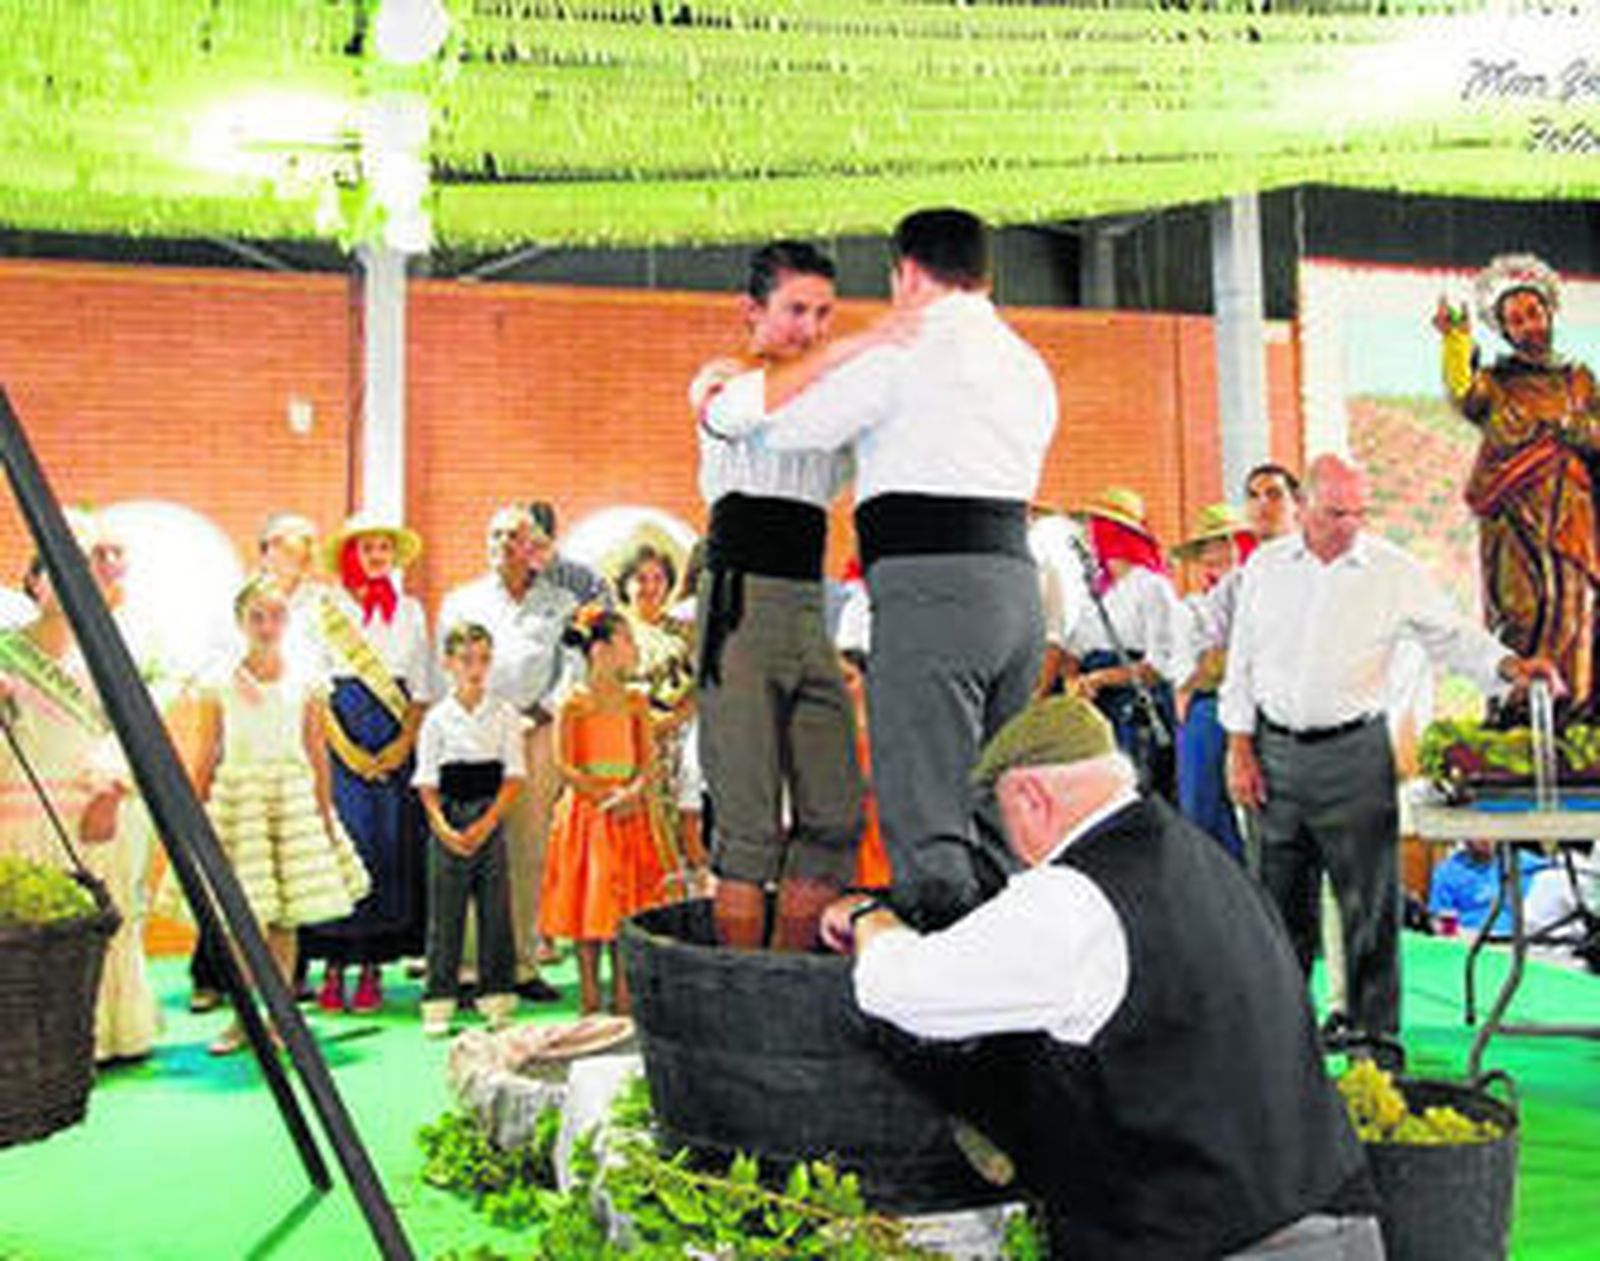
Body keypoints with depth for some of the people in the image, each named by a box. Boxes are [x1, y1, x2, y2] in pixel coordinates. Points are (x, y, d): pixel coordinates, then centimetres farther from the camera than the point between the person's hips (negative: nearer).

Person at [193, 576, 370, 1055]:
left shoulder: (305, 687, 4)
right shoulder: (219, 689, 2)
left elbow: (318, 758, 7)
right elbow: (207, 760, 6)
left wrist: (325, 816, 5)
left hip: (292, 800, 0)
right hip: (237, 799, 0)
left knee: (285, 917, 3)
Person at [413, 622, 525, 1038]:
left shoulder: (505, 715, 2)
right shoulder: (437, 718, 1)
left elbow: (514, 776, -1)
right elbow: (426, 783, 1)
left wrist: (486, 824, -10)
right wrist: (443, 827, -13)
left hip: (492, 821, 1)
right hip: (449, 825, -1)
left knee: (496, 910, 3)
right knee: (445, 914, 3)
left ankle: (496, 997, 14)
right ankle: (438, 1004, 12)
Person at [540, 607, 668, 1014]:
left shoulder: (636, 701, 8)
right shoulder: (576, 702, -4)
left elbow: (648, 760, 5)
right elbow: (564, 766, -8)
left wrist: (633, 792, -14)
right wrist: (604, 796, -16)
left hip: (631, 813, 4)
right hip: (587, 811, -4)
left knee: (628, 904, 4)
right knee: (588, 905, 1)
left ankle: (624, 999, 12)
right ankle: (590, 1002, 10)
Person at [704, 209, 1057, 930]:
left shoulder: (906, 351, -2)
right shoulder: (1030, 365, 21)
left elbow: (785, 428, 3)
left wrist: (846, 349, 19)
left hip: (932, 586, -8)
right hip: (1017, 580, 8)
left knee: (927, 827, -10)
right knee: (993, 822, 14)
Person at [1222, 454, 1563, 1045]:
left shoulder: (1394, 571, -1)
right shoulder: (1265, 565, 5)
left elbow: (1452, 635, 3)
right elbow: (1241, 662, 8)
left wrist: (1510, 666, -17)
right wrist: (1240, 750, 3)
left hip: (1354, 753, -2)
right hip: (1275, 751, 2)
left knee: (1369, 902, 1)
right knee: (1280, 901, 11)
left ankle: (1376, 1034, 15)